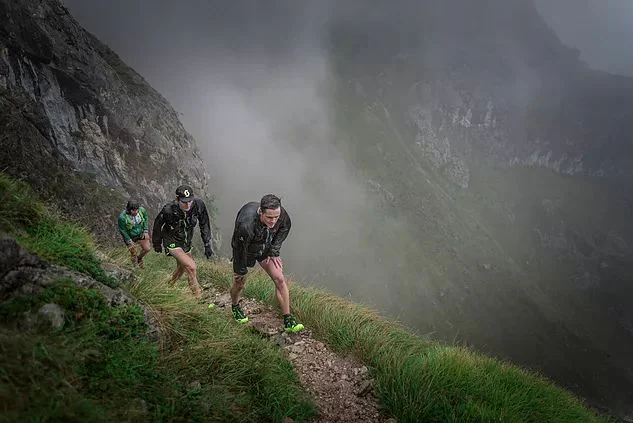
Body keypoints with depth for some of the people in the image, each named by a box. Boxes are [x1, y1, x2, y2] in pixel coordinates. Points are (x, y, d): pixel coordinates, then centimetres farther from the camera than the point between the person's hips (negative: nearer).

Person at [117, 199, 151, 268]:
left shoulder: (142, 210, -21)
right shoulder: (122, 217, -32)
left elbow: (146, 219, 1)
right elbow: (122, 230, -18)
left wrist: (146, 231, -4)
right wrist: (129, 241, -15)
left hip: (141, 234, 4)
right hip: (130, 237, -4)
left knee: (147, 249, 8)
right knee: (133, 254, 5)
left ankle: (139, 258, 41)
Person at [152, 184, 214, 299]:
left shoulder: (199, 205, -25)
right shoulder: (168, 210, -31)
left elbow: (204, 225, -8)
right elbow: (157, 226, -10)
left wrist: (207, 245, -7)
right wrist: (157, 244, 4)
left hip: (186, 243, 5)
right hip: (172, 243, -5)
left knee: (182, 268, 21)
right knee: (191, 266, -20)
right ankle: (198, 297, -4)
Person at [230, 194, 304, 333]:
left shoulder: (282, 214, -29)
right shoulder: (246, 224, -43)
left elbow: (285, 228, -3)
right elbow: (239, 249, -28)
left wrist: (274, 251, -6)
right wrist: (240, 272, -14)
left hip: (266, 249, 3)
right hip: (245, 250, -3)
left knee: (279, 279, -8)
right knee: (239, 283, 12)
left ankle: (288, 320, -2)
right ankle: (235, 307, 47)